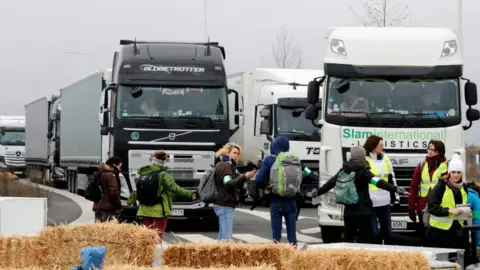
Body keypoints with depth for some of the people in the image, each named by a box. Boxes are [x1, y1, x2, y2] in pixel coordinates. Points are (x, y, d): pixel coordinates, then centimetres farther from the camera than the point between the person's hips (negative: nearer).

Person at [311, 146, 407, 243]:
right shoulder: (363, 171, -9)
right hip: (363, 210, -5)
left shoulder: (344, 170, 7)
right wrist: (395, 189, -30)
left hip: (349, 210, 5)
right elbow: (378, 182, -22)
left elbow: (330, 183, 17)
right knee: (366, 239, -4)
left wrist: (318, 191, 33)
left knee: (348, 239, 13)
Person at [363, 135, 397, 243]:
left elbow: (391, 177, 21)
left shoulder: (385, 158, 11)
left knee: (386, 228, 16)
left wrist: (393, 193, 19)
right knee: (371, 230, -5)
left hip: (385, 200, 6)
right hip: (370, 201, -6)